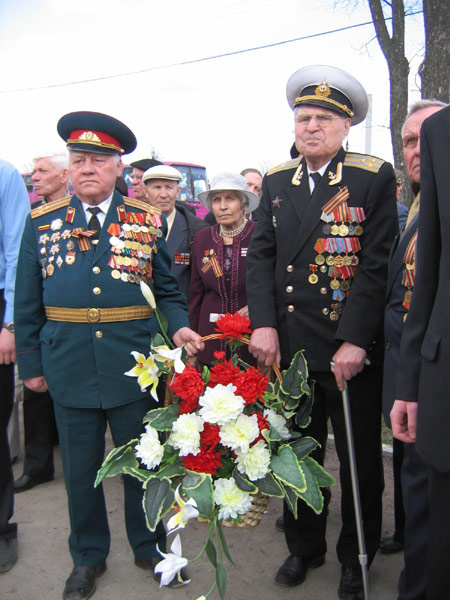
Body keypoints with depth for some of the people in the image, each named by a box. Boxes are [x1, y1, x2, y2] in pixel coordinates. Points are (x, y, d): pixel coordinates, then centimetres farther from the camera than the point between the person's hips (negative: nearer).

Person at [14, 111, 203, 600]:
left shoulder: (148, 221, 1)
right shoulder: (41, 223, 3)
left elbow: (167, 293, 6)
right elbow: (27, 303, 7)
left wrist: (178, 327, -13)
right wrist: (30, 365, 6)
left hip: (134, 369, 0)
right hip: (68, 369, 1)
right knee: (80, 467, 15)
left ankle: (149, 546, 37)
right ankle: (88, 556, 37)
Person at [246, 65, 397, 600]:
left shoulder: (374, 178, -6)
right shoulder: (276, 182, 8)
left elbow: (378, 265, -11)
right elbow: (261, 255, 6)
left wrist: (356, 342, -17)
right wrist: (263, 324, -7)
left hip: (350, 351, -3)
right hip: (289, 347, 4)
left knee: (360, 461, 12)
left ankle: (356, 557, 35)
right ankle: (304, 546, 39)